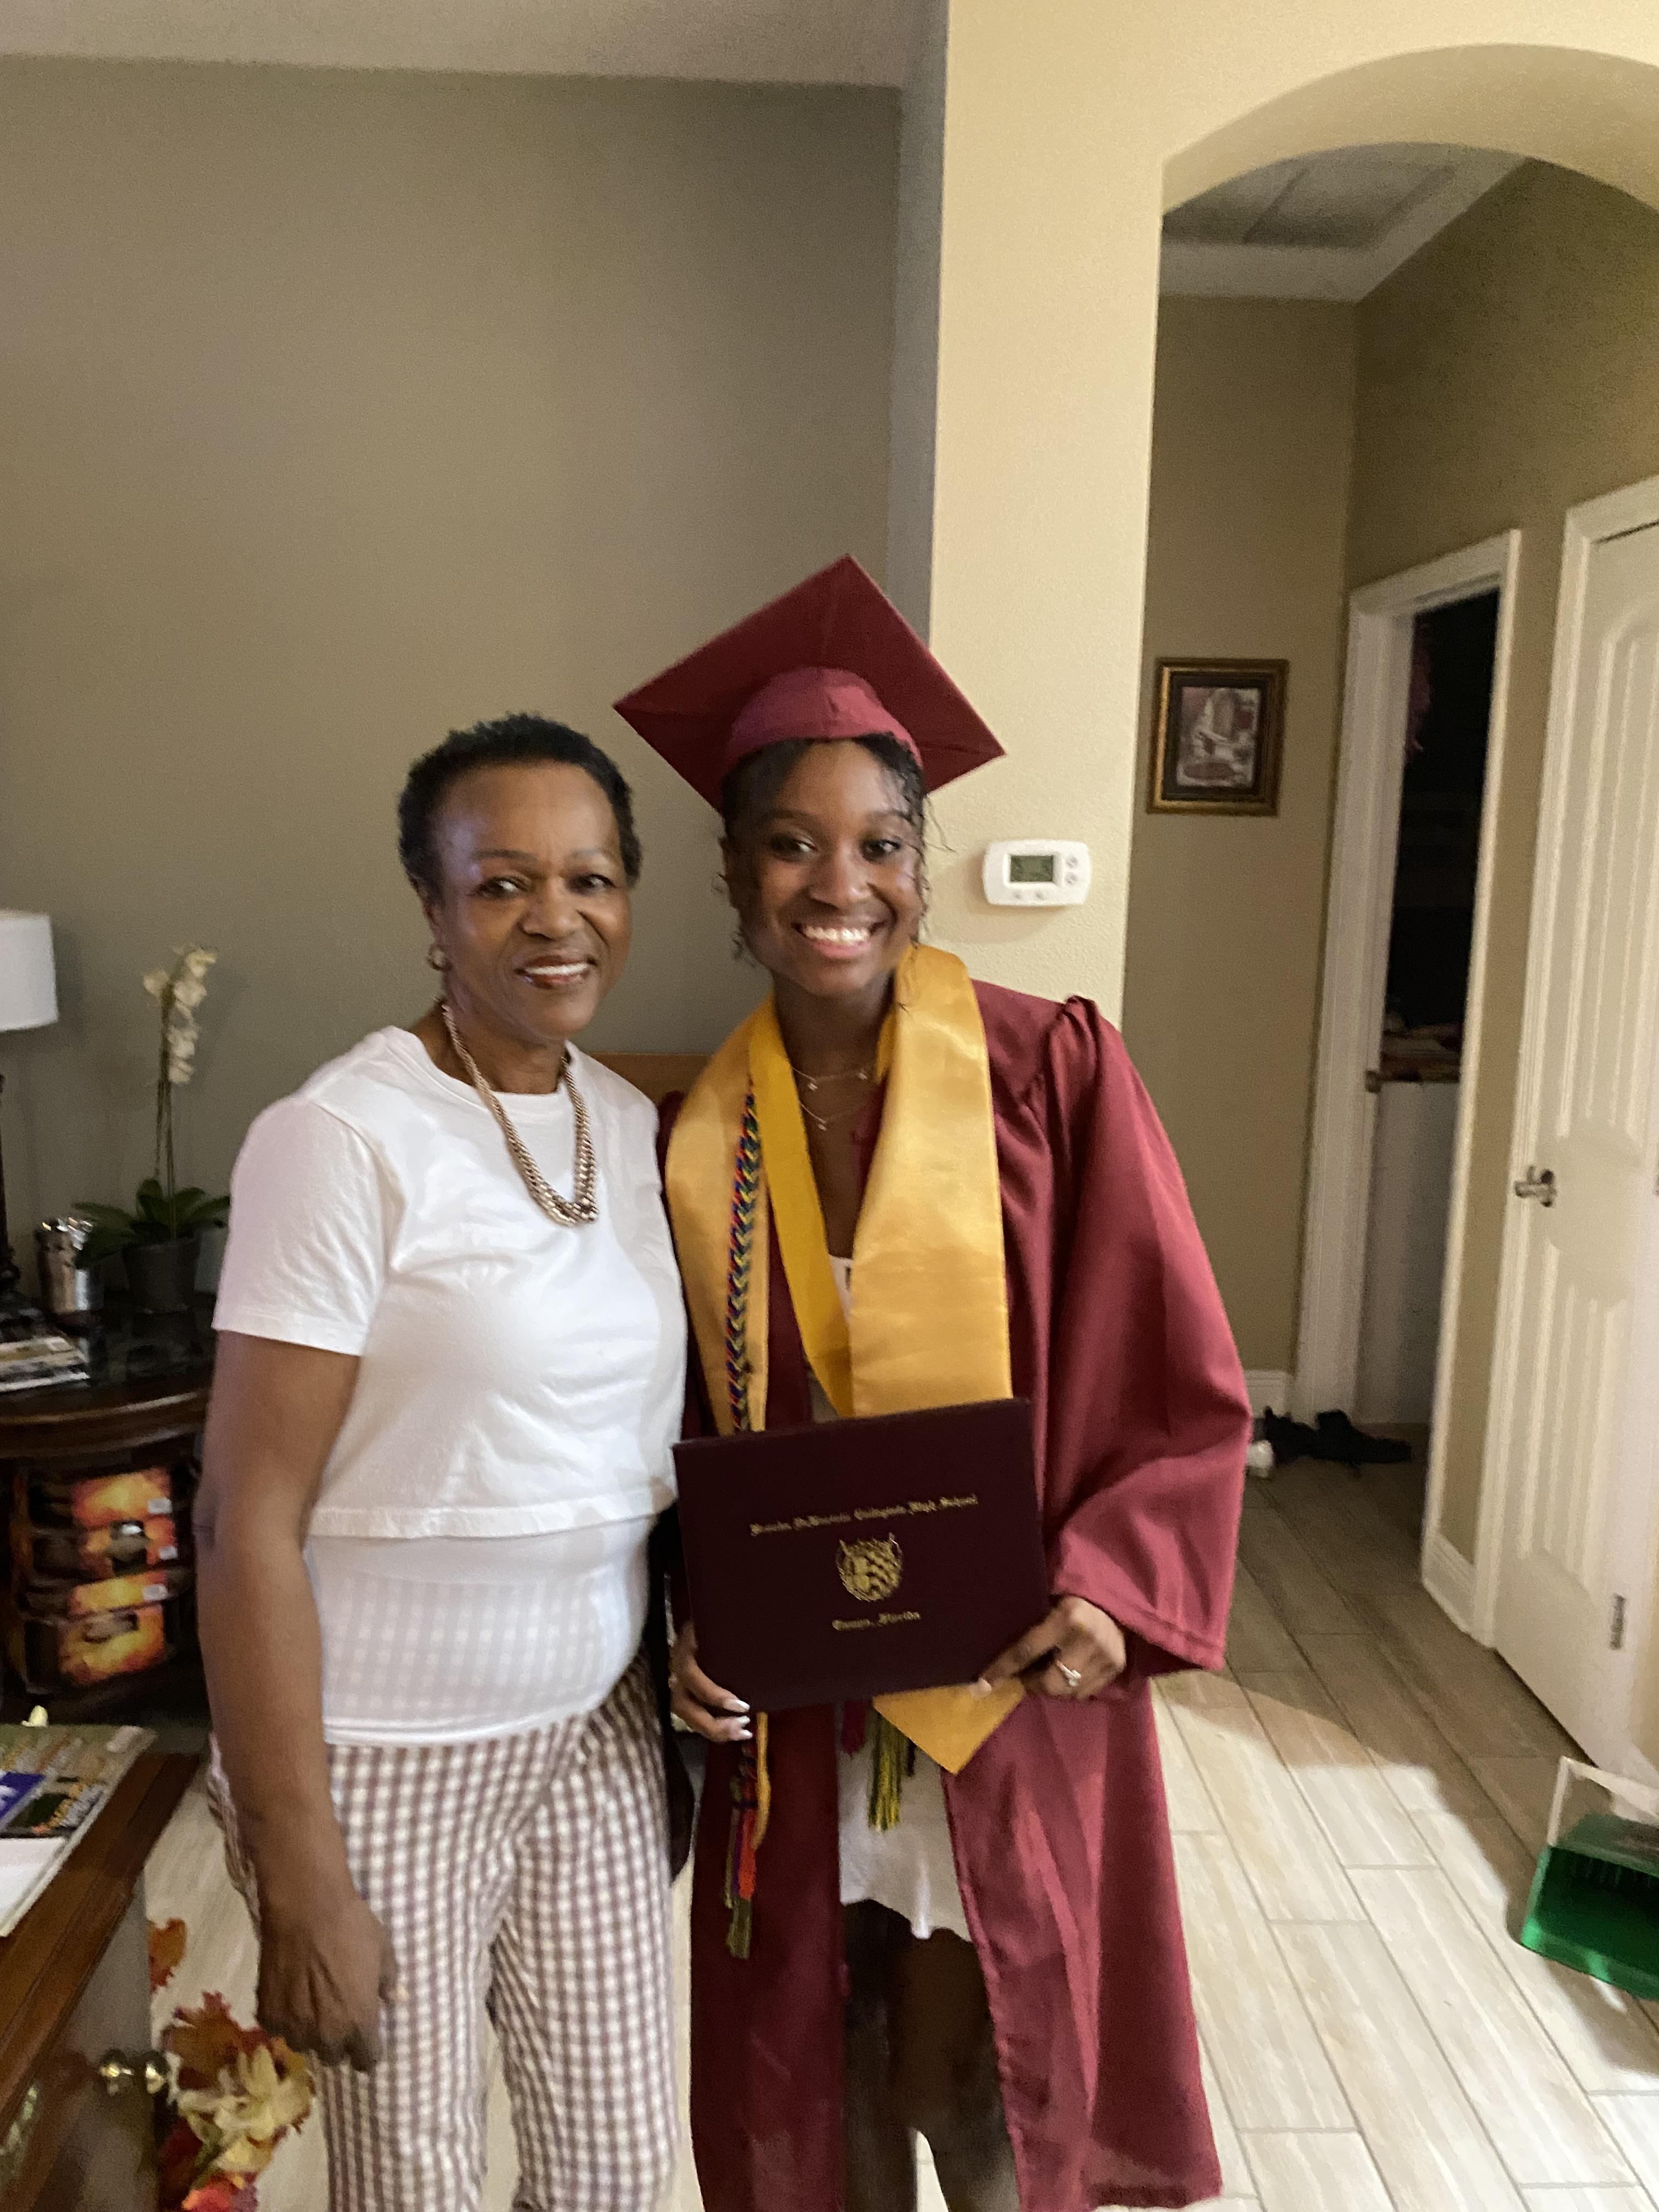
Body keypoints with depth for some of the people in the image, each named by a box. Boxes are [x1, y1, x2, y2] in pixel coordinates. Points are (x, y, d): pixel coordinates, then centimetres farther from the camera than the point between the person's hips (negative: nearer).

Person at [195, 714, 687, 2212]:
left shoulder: (633, 1126, 1)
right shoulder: (341, 1141, -18)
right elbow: (250, 1526, -17)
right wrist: (297, 1886, -14)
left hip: (598, 1730, 6)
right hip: (383, 1757, -5)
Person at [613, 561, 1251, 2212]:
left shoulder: (1052, 1072, -13)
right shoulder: (702, 1136, -3)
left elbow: (1182, 1383, -8)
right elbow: (700, 1432, 6)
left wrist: (1111, 1587, -20)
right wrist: (694, 1629, -7)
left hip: (1009, 1686, -2)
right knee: (822, 2076, 20)